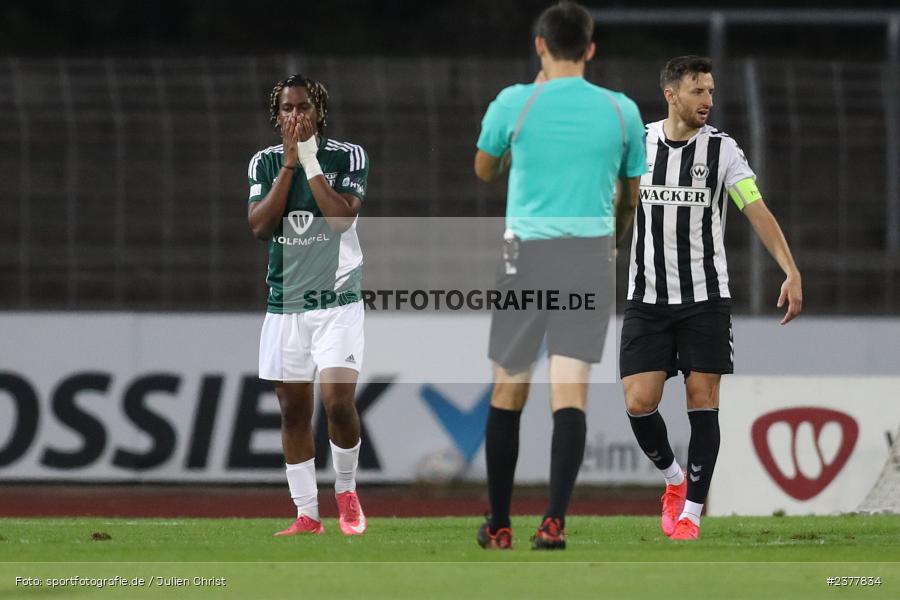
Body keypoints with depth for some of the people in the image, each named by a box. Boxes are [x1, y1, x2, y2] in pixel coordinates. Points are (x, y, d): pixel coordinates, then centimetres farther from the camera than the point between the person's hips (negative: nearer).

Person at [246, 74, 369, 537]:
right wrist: (289, 165, -11)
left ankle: (346, 494, 6)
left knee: (339, 400, -17)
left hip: (337, 301, -4)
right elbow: (259, 226, -7)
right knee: (293, 410, 4)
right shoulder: (265, 163, 6)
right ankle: (306, 515, 12)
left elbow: (342, 217, -17)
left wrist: (310, 163, -16)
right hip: (284, 303, 4)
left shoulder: (348, 157, -3)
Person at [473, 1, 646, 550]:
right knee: (571, 391, -5)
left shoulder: (515, 103, -2)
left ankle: (499, 524, 15)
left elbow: (485, 171, 16)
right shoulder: (621, 110, 4)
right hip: (593, 255, 1)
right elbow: (631, 194, 18)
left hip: (528, 252, -1)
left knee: (509, 390, 10)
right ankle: (555, 520, -19)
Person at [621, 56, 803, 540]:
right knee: (639, 401, -8)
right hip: (646, 300, 1)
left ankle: (691, 511, 4)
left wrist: (791, 272, -21)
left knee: (702, 399, -4)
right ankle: (674, 478, 20)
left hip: (705, 299, -1)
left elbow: (758, 211, -10)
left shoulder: (721, 149, -2)